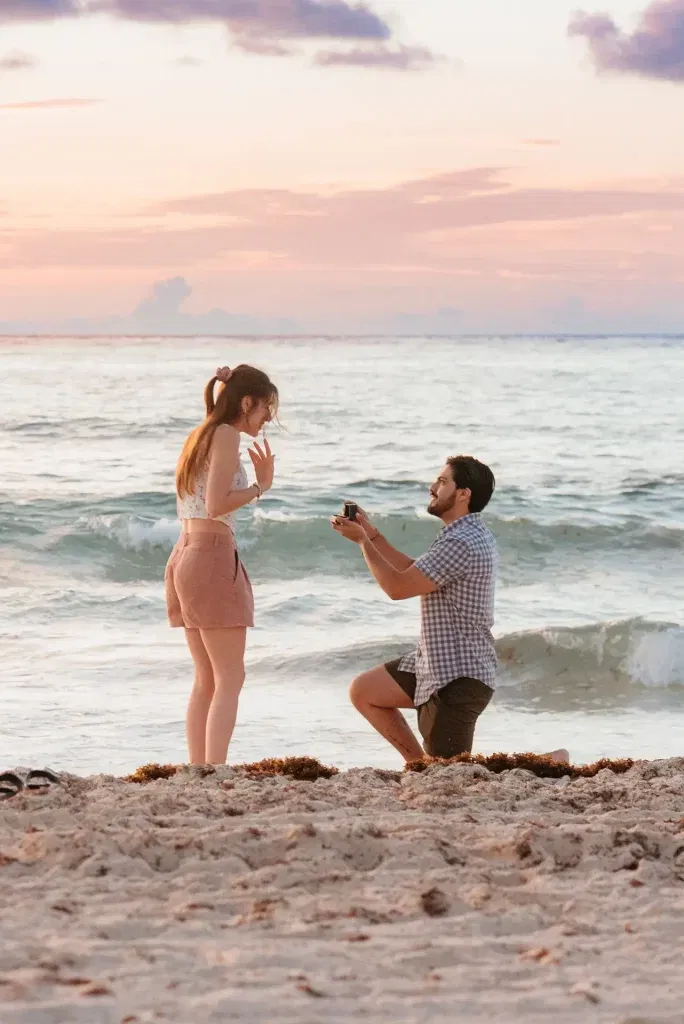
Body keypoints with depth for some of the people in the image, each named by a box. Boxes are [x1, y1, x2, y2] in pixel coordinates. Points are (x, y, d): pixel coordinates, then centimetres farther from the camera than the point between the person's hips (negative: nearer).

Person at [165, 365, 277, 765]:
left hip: (185, 556, 9)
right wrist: (260, 487, -6)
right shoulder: (227, 436, -9)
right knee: (230, 679, -7)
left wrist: (258, 480, 18)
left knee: (206, 680, 12)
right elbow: (217, 506, -17)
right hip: (213, 556, -9)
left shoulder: (200, 436, 19)